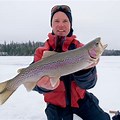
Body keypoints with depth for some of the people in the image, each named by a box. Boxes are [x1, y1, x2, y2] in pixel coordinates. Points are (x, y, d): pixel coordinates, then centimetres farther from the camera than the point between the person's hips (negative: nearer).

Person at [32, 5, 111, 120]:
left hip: (79, 99, 1)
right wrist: (43, 85, -44)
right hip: (56, 103, 0)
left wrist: (85, 68, -39)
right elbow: (35, 79, -21)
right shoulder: (42, 52, -8)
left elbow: (87, 84, -17)